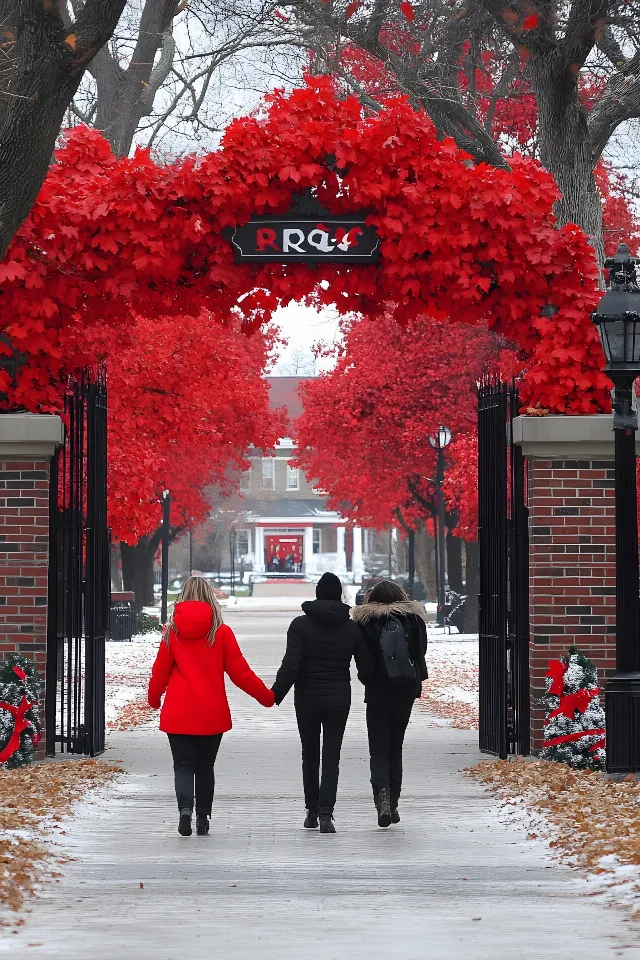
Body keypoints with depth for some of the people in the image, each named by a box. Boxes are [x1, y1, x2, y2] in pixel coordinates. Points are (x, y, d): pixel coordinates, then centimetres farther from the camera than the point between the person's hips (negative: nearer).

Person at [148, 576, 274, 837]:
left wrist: (153, 699, 25)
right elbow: (239, 671, -2)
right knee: (205, 767, 13)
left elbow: (160, 672, 6)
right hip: (212, 714, 0)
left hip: (178, 714, 0)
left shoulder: (172, 632, -1)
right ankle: (203, 820, 15)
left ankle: (185, 807, -22)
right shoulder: (221, 632, -5)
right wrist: (266, 696, 10)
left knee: (183, 765, 3)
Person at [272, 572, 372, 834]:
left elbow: (291, 665, -17)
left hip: (307, 699, -1)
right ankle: (326, 813, -14)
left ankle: (312, 811, 21)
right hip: (339, 699, 1)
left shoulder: (301, 625, -8)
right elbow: (366, 668, 2)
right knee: (332, 757, 1)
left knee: (310, 754, 15)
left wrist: (276, 694, -10)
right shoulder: (352, 628, -1)